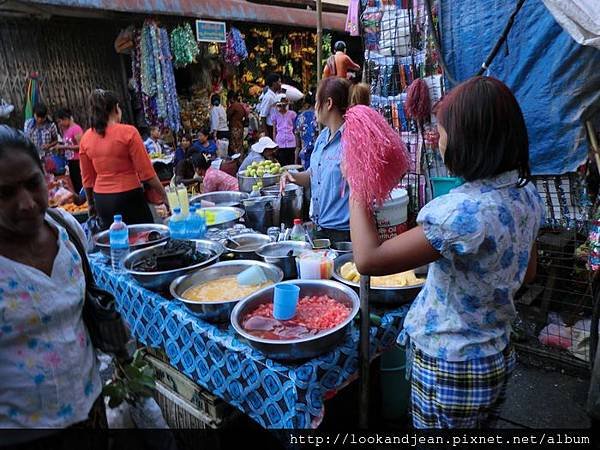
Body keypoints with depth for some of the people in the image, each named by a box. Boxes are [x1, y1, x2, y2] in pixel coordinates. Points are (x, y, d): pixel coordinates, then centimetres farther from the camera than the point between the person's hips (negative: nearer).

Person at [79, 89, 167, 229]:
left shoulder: (85, 138, 4)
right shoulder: (128, 132, -11)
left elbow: (87, 177, 10)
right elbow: (146, 171, -12)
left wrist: (91, 203, 23)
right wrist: (163, 194, -2)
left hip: (101, 200, 6)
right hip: (128, 197, -5)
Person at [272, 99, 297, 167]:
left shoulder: (292, 114, 4)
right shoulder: (275, 115, 6)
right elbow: (274, 130, 11)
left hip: (291, 142, 0)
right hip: (280, 143, 0)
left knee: (291, 163, 2)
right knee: (281, 164, 0)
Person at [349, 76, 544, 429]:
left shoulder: (465, 211, -33)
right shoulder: (526, 193, -4)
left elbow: (368, 259, -31)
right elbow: (527, 272, 10)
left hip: (453, 370, -7)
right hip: (499, 356, 8)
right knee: (480, 426, 28)